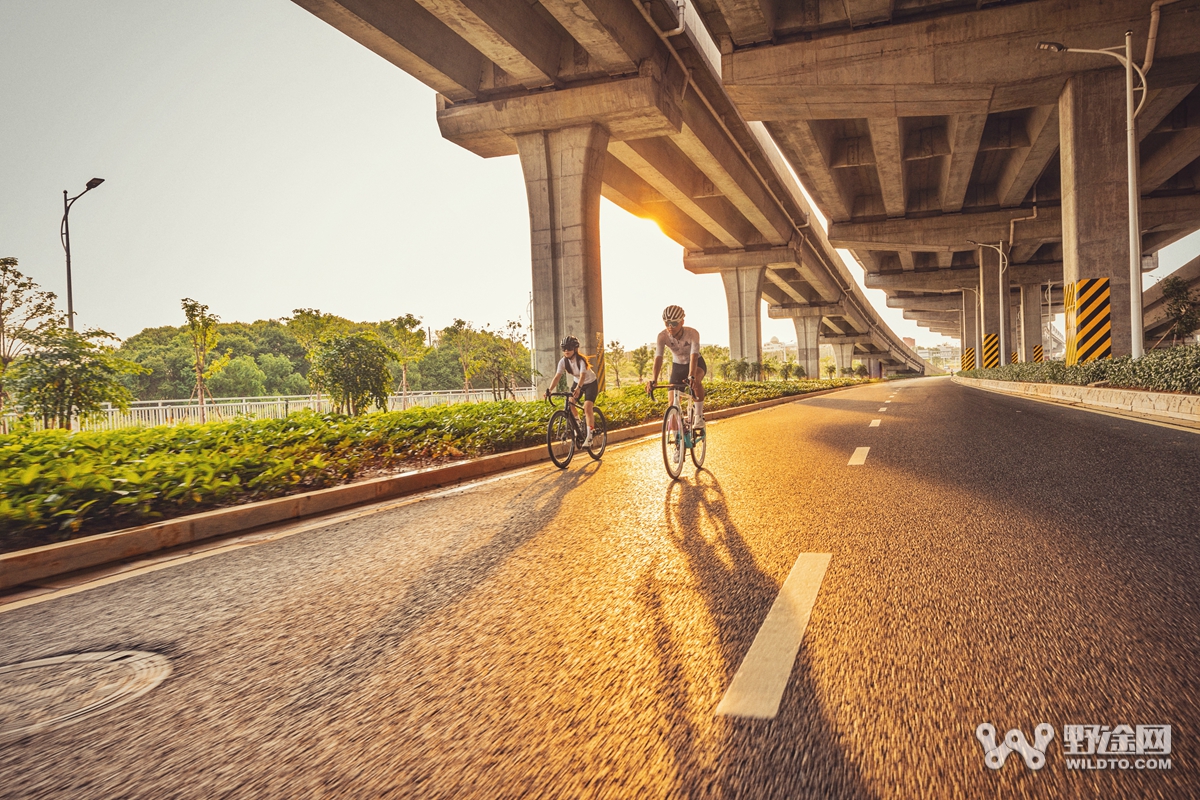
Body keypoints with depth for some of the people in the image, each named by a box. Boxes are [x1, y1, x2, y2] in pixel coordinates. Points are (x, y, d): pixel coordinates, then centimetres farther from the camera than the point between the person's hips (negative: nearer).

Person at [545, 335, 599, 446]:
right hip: (577, 383, 6)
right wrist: (549, 389, -39)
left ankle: (589, 437, -17)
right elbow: (557, 376, -24)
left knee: (587, 408, -20)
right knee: (569, 404, -12)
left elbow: (582, 376, -46)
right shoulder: (563, 361, -17)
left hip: (590, 383, -6)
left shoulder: (581, 360, -31)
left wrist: (578, 389, -64)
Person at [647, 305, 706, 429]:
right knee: (672, 401, -7)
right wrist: (654, 379, -50)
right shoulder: (663, 336, -26)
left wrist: (691, 376, -58)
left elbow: (694, 356, -42)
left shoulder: (692, 333, -31)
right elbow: (658, 357, -35)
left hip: (697, 363, -3)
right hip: (677, 366, 3)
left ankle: (699, 415, -19)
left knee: (696, 381, -37)